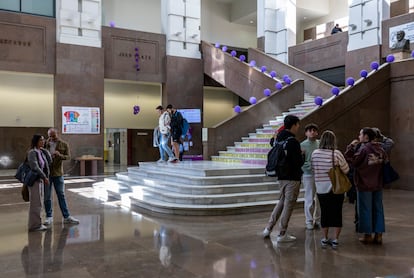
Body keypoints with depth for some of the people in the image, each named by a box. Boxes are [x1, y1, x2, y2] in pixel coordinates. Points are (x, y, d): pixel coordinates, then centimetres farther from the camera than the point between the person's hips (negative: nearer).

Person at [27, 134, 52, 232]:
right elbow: (35, 167, -23)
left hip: (40, 180, 9)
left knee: (38, 203, 12)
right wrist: (45, 177, -20)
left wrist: (43, 149, 4)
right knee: (36, 203, -6)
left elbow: (49, 161, 5)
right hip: (34, 180, -9)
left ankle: (37, 224, 19)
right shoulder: (32, 152, -15)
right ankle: (35, 225, 0)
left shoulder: (41, 152, 12)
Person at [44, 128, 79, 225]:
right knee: (47, 196, 7)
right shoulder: (45, 144, 1)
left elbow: (68, 157, -5)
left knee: (61, 195, 7)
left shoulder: (64, 144, 0)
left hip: (58, 173, 0)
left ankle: (66, 216, 12)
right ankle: (49, 217, 19)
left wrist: (60, 155, -24)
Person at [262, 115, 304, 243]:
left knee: (281, 202, 20)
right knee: (288, 205, 2)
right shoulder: (293, 141, -19)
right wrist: (301, 154, 1)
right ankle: (282, 234, 10)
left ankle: (268, 228, 21)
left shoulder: (279, 138, 6)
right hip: (292, 178, -8)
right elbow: (299, 162, -20)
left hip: (281, 176, 8)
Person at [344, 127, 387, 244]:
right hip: (378, 184, 6)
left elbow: (352, 161, -16)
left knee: (365, 209, 4)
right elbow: (385, 160, 13)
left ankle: (368, 235, 9)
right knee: (378, 209, 11)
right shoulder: (380, 149, 5)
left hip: (364, 184, -6)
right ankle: (379, 235, 14)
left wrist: (351, 147, -10)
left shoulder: (364, 149, -15)